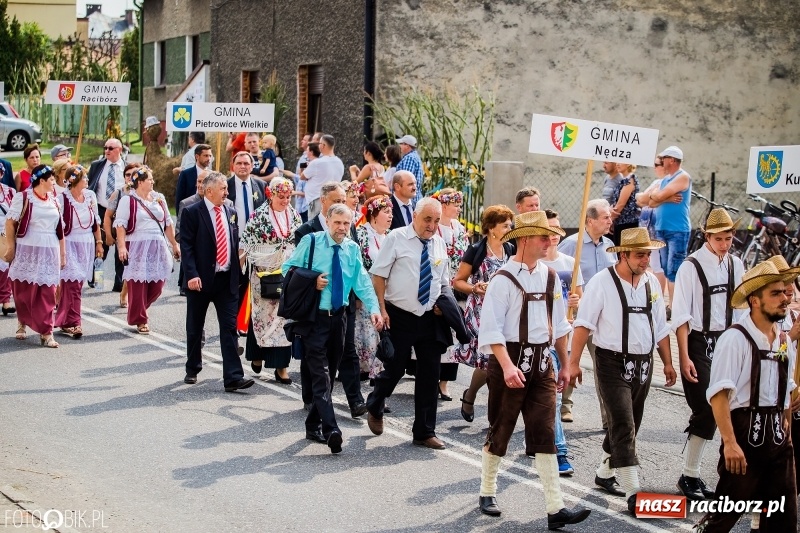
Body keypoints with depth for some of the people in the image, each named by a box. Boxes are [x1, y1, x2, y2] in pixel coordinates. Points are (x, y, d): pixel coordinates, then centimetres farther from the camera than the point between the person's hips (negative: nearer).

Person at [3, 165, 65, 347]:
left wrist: (62, 253, 14)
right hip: (27, 250, -4)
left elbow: (60, 229, 15)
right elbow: (10, 223, -4)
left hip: (49, 252, 4)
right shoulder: (23, 198, -3)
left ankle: (46, 332, 0)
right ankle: (22, 322, 29)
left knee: (47, 293, -1)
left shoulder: (53, 201, 12)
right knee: (25, 290, 5)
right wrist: (11, 248, -9)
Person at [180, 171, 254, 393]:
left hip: (227, 279, 4)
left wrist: (236, 273, 9)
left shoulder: (230, 212, 10)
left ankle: (233, 377, -7)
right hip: (201, 279, -4)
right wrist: (192, 274, -20)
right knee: (195, 328, 11)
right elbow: (186, 246, -11)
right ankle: (192, 370, 28)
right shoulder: (192, 213, -6)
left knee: (230, 327, -4)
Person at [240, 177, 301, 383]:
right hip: (264, 273, -3)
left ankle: (281, 365, 1)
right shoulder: (259, 215, -6)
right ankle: (257, 354, 28)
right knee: (262, 312, 5)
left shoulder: (294, 215, 6)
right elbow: (247, 242, -6)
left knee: (284, 314, -1)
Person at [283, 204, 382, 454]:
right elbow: (287, 268, 0)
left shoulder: (353, 249, 6)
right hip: (315, 317, -5)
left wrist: (374, 308, -17)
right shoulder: (310, 242, -5)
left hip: (338, 317, 5)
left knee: (329, 374, 13)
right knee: (321, 375, -13)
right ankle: (331, 430, -22)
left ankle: (314, 426, 26)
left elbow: (362, 282, -2)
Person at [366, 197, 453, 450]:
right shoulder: (396, 238, -5)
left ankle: (425, 432, 12)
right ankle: (374, 408, 34)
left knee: (430, 375, 4)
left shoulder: (439, 244, 9)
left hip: (430, 318, 4)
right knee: (394, 369, 4)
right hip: (400, 316, -4)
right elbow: (378, 275, -6)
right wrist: (382, 309, -12)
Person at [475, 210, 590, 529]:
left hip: (541, 363, 5)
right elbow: (491, 329, -16)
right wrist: (507, 366, -25)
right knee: (500, 429, 8)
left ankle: (555, 508, -3)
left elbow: (560, 325, 17)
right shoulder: (504, 279, -11)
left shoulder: (550, 277, 9)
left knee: (544, 433, 0)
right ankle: (487, 493, 27)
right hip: (509, 360, -5)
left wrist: (565, 365, 16)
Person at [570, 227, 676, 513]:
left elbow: (660, 327, 14)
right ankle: (633, 494, -10)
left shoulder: (651, 283, 7)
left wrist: (667, 363, 14)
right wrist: (574, 362, -15)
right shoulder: (602, 282, -11)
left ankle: (604, 474, 34)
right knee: (624, 427, -10)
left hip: (643, 363, 6)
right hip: (613, 363, -6)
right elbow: (583, 323, -12)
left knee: (626, 426, 15)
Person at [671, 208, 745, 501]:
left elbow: (740, 309, 13)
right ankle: (689, 476, 2)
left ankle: (693, 475, 17)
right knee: (707, 409, -10)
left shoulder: (735, 265, 6)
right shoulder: (691, 267, -12)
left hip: (726, 342, 6)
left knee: (718, 409, 7)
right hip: (699, 343, -6)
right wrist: (684, 357, -16)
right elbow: (681, 315, -13)